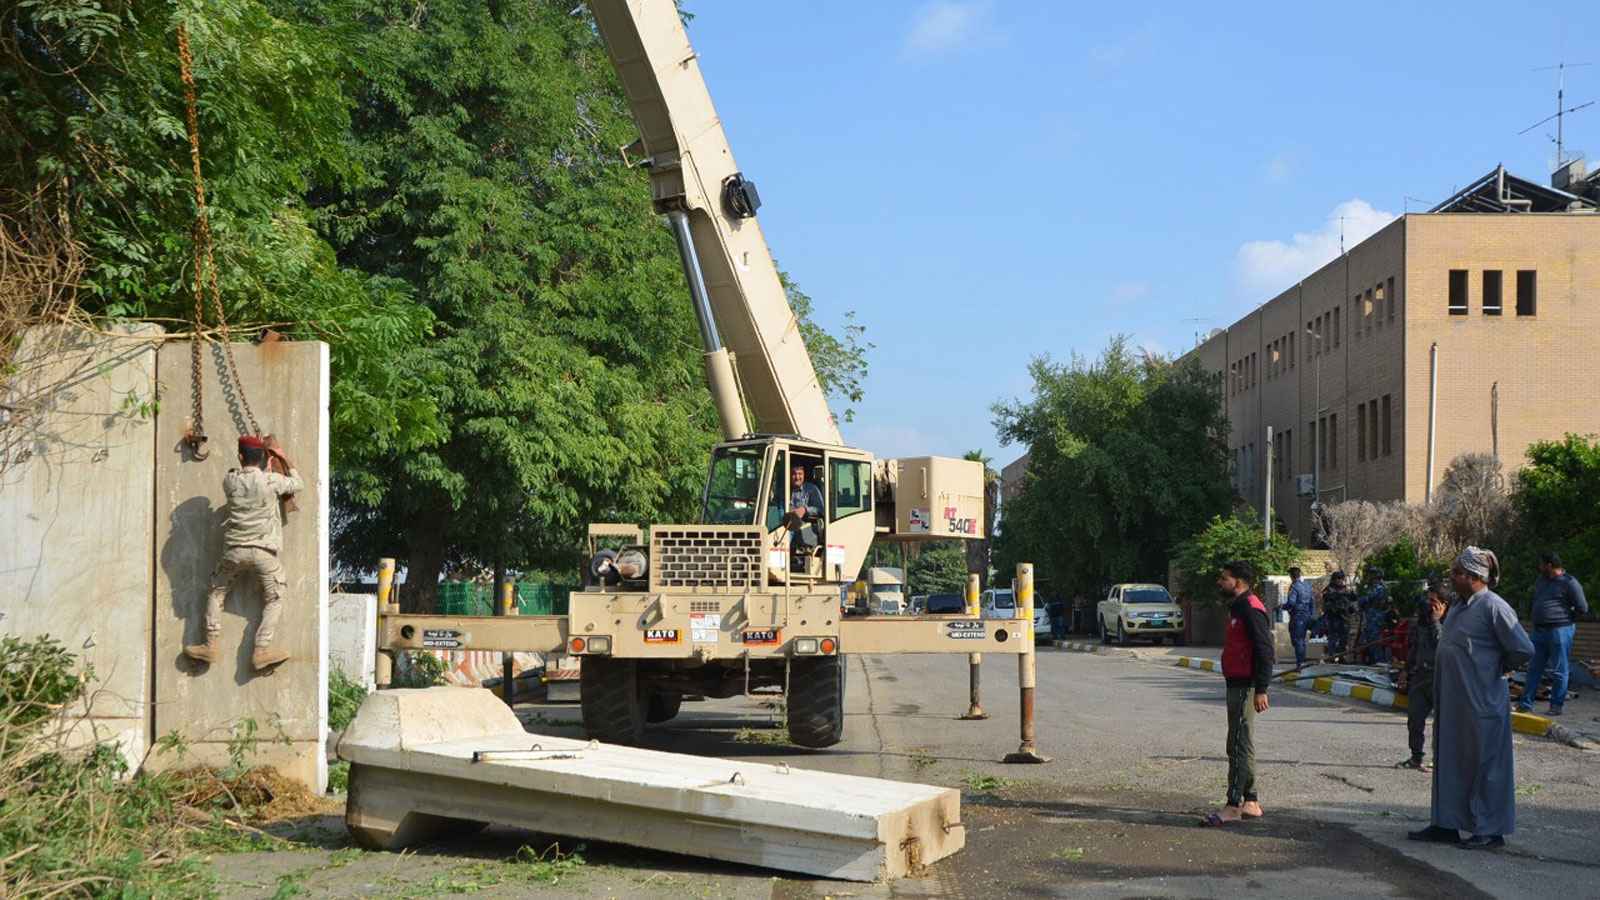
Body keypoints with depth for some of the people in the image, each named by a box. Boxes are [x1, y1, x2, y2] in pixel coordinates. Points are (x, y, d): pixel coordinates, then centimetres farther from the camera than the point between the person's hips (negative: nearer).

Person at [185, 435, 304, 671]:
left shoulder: (230, 480, -1)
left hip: (234, 549, 2)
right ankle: (262, 651, 3)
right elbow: (298, 484, 10)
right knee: (273, 601, 12)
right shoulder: (271, 481, -8)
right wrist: (283, 457, 17)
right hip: (263, 551, -2)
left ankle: (210, 645, 17)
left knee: (216, 594, 21)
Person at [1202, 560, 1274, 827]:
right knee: (1241, 745, 15)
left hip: (1245, 687, -11)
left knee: (1239, 746, -8)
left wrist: (1260, 690, -24)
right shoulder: (1238, 607, 17)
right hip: (1237, 685, 11)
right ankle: (1250, 803, 21)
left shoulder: (1251, 610, -16)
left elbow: (1265, 652, -21)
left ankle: (1233, 806, -6)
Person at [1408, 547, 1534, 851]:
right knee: (1450, 760, 13)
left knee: (1486, 763, 1)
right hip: (1453, 701, 9)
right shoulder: (1459, 607, 11)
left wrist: (1496, 670, -4)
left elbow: (1523, 650, -16)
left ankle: (1490, 830, 10)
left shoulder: (1493, 607, -15)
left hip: (1482, 703, -9)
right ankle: (1447, 824, 21)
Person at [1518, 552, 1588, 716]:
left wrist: (1566, 619, 3)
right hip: (1539, 631, 8)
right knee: (1534, 669, 9)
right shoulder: (1540, 580, 13)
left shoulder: (1569, 583, -11)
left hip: (1559, 631, -8)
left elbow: (1582, 608, -9)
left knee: (1559, 670, 1)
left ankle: (1557, 705, 8)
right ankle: (1526, 704, 13)